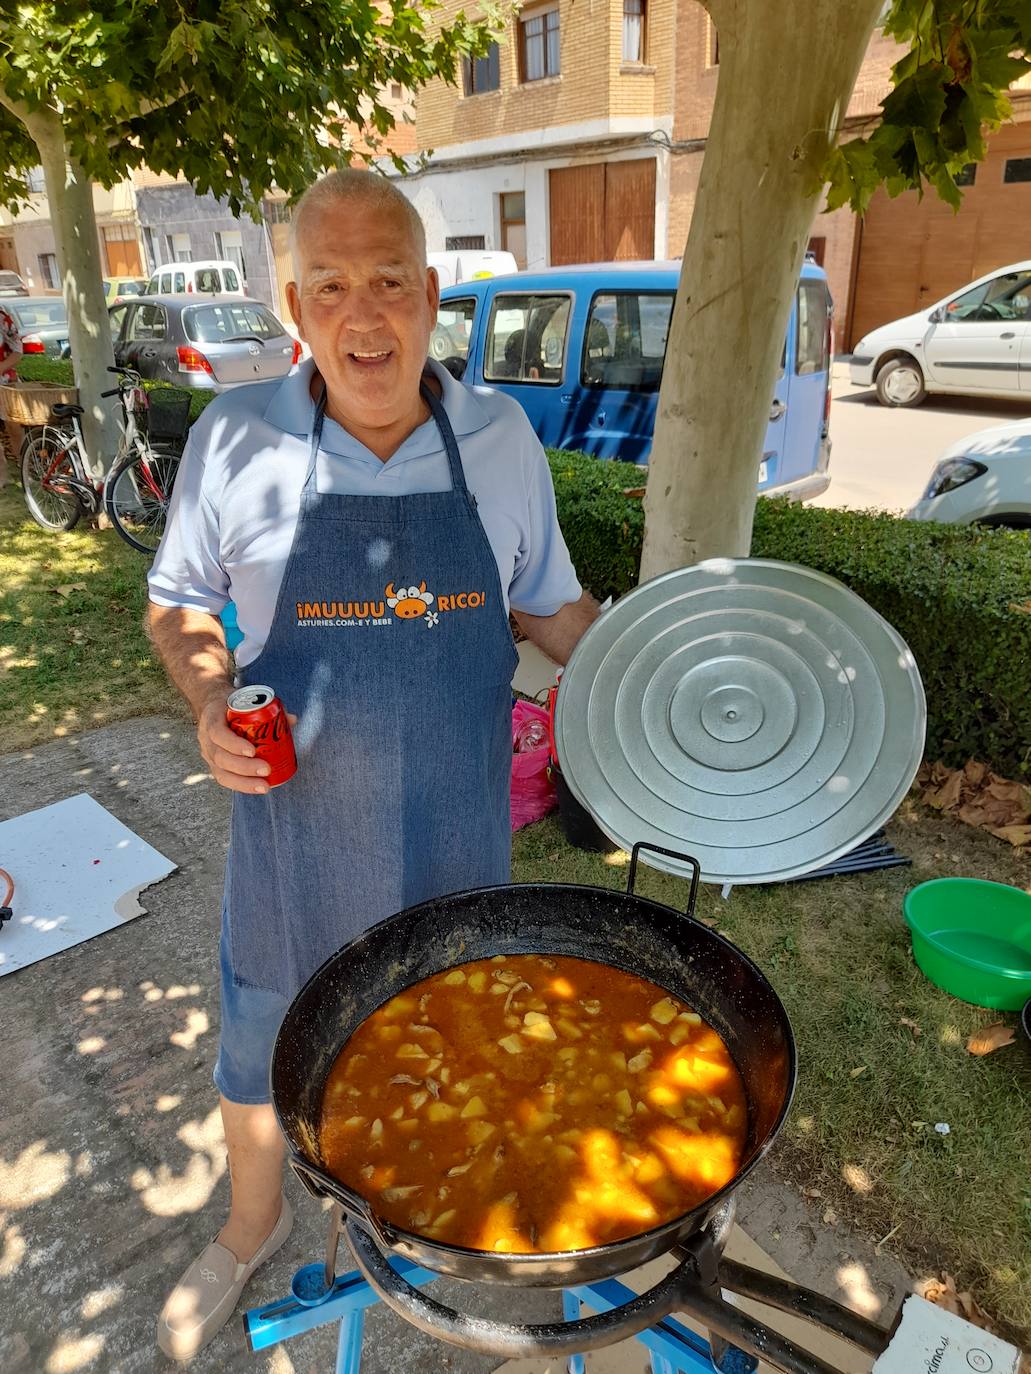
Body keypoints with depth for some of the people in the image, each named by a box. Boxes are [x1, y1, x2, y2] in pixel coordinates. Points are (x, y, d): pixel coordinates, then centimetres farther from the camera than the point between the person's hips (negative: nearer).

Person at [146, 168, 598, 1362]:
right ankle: (253, 1223, 54)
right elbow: (175, 605, 1)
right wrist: (209, 701, -18)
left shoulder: (500, 437, -7)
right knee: (260, 1038, 20)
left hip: (459, 826, 2)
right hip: (296, 820, -1)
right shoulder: (235, 437, -11)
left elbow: (548, 604, 4)